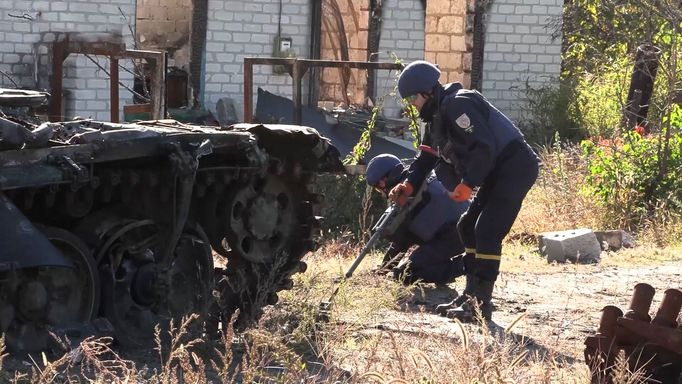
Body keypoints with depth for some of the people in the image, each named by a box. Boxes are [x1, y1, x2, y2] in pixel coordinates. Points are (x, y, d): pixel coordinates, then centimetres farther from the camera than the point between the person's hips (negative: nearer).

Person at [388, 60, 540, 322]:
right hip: (497, 173, 11)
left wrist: (468, 184, -26)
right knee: (468, 227, 14)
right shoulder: (436, 116, 15)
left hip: (514, 167, -11)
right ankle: (470, 296, 19)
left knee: (487, 232, -16)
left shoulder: (457, 106, -19)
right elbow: (426, 156, 17)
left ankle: (481, 305, -15)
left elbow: (484, 146, -26)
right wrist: (409, 184, 0)